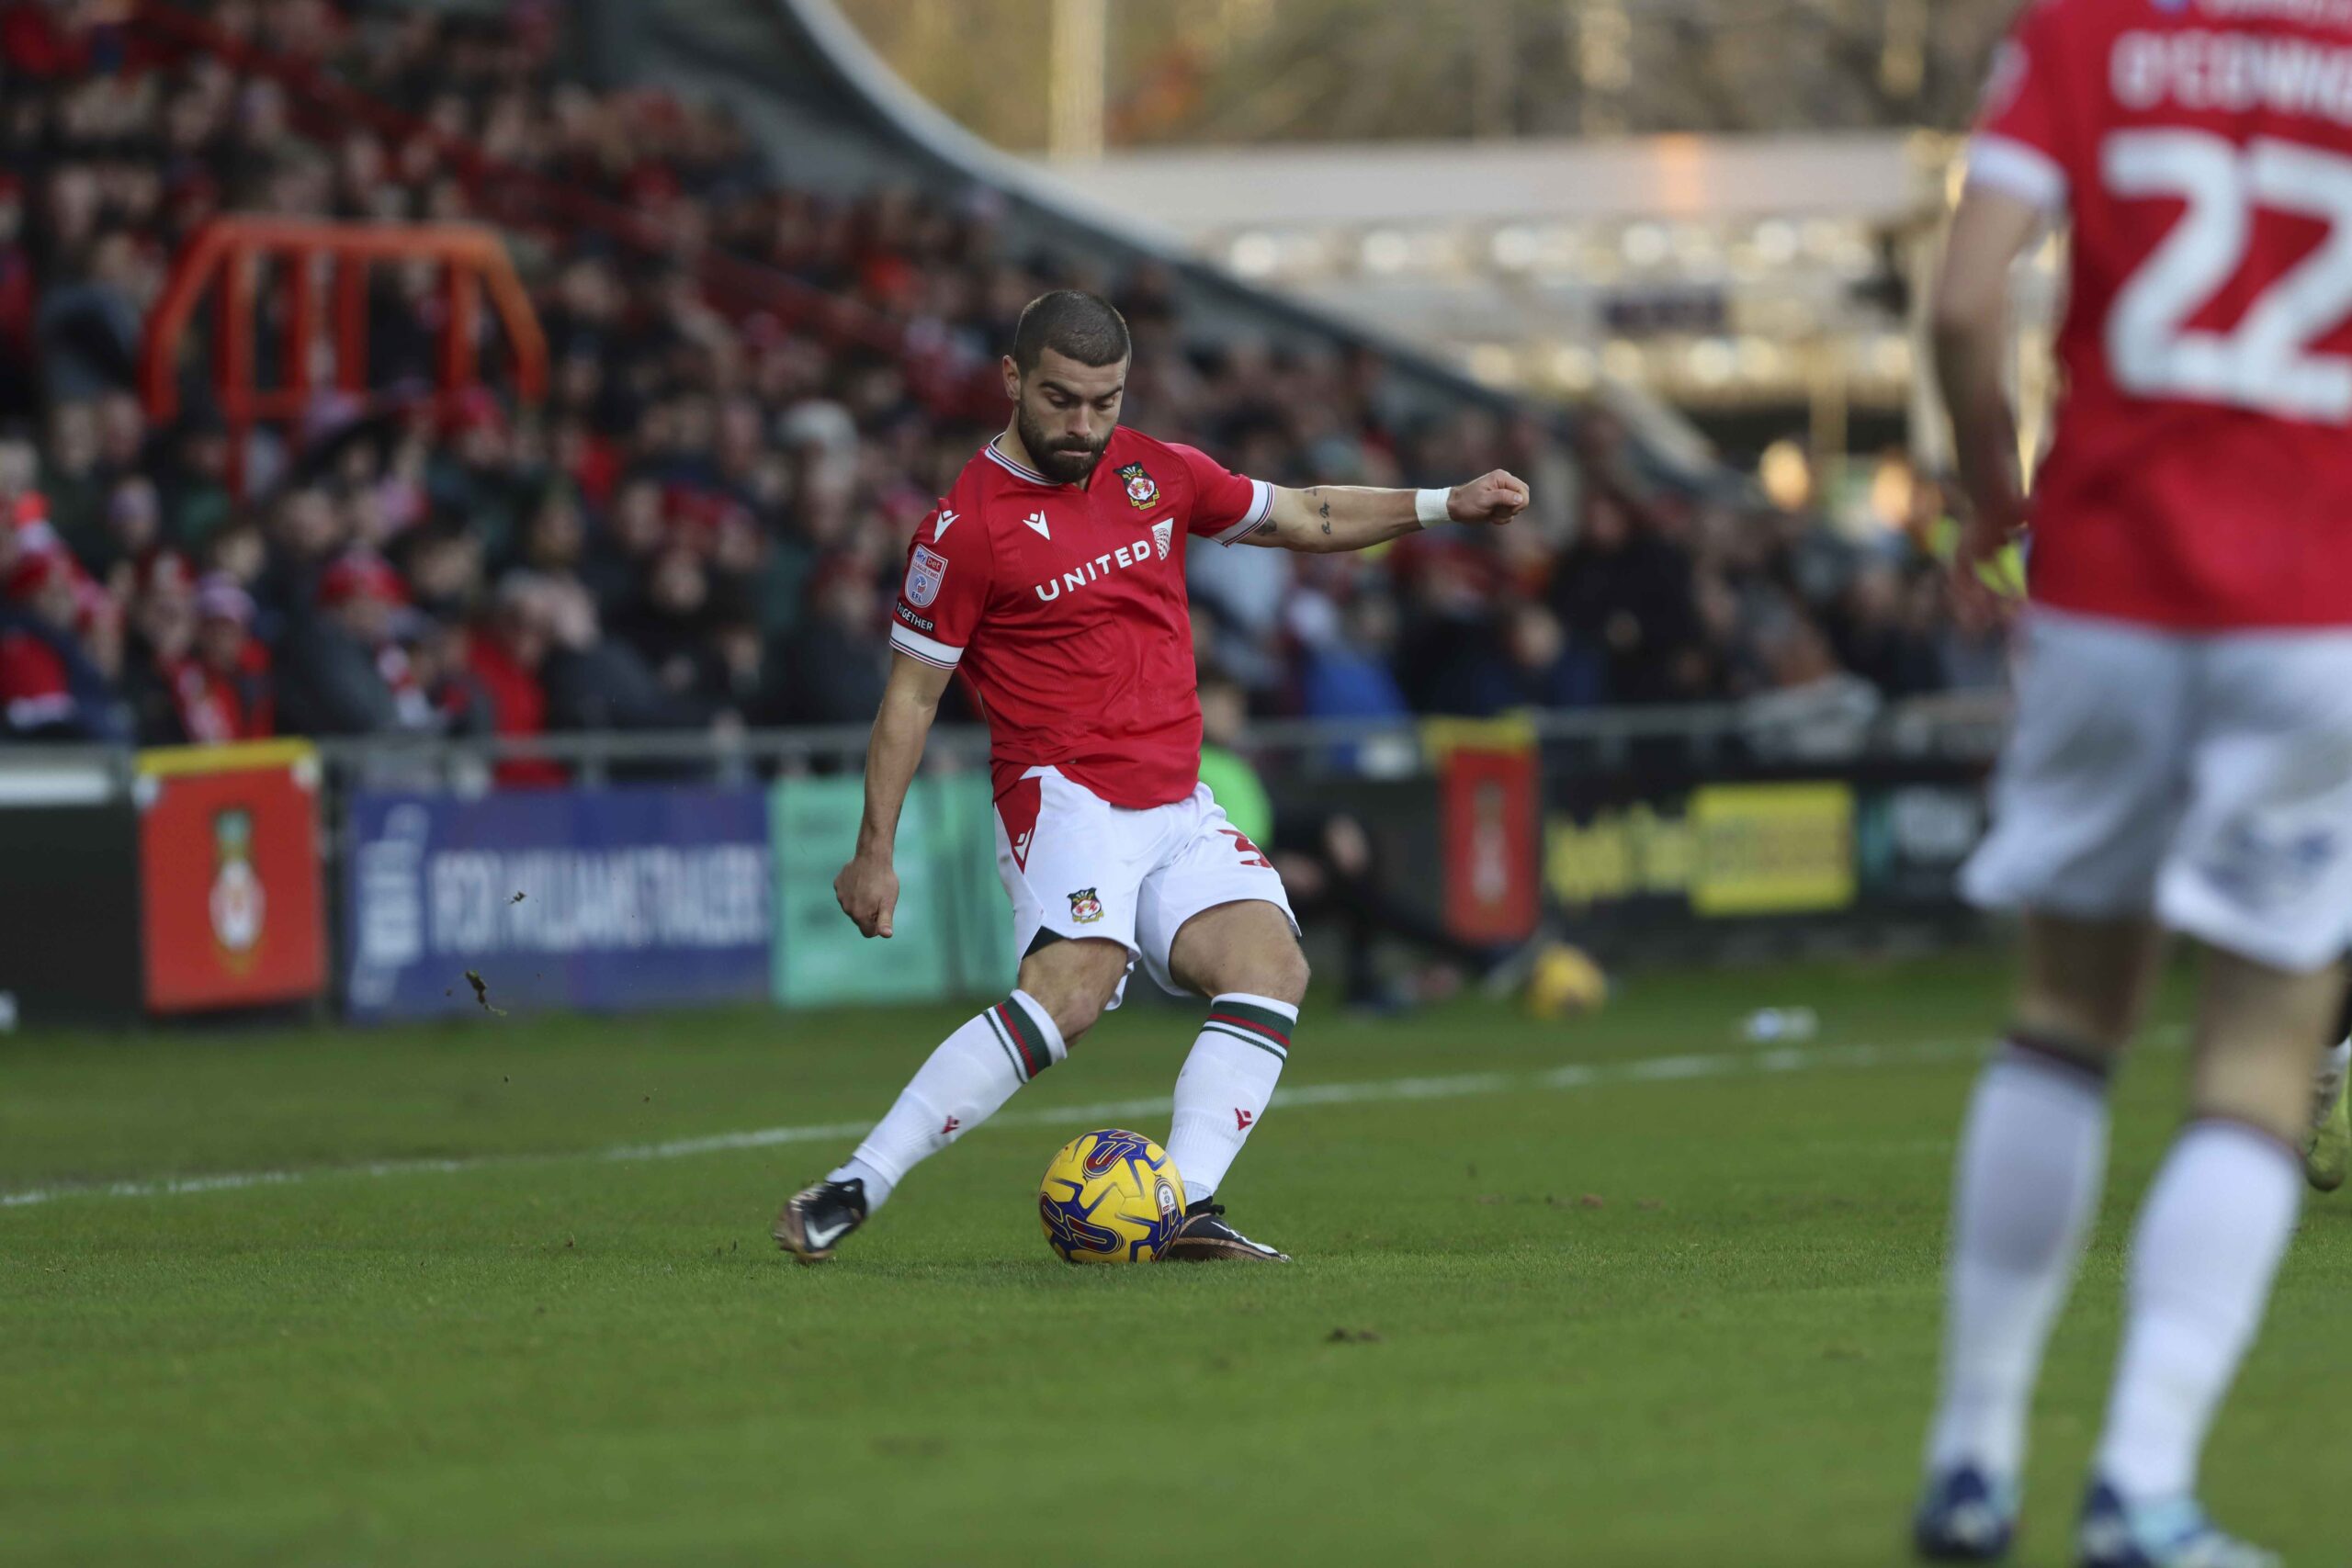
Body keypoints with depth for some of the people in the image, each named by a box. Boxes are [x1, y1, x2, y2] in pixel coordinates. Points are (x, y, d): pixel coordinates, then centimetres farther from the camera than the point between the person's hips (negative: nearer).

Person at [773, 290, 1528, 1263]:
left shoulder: (1154, 473, 11)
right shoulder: (967, 525, -6)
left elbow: (1301, 519, 24)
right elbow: (911, 692, -1)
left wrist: (1442, 506, 15)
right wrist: (874, 851, -3)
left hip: (1180, 809, 7)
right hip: (1065, 799, -6)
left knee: (1272, 964, -18)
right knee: (1071, 987, -30)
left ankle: (1186, 1209, -26)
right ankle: (855, 1189, -29)